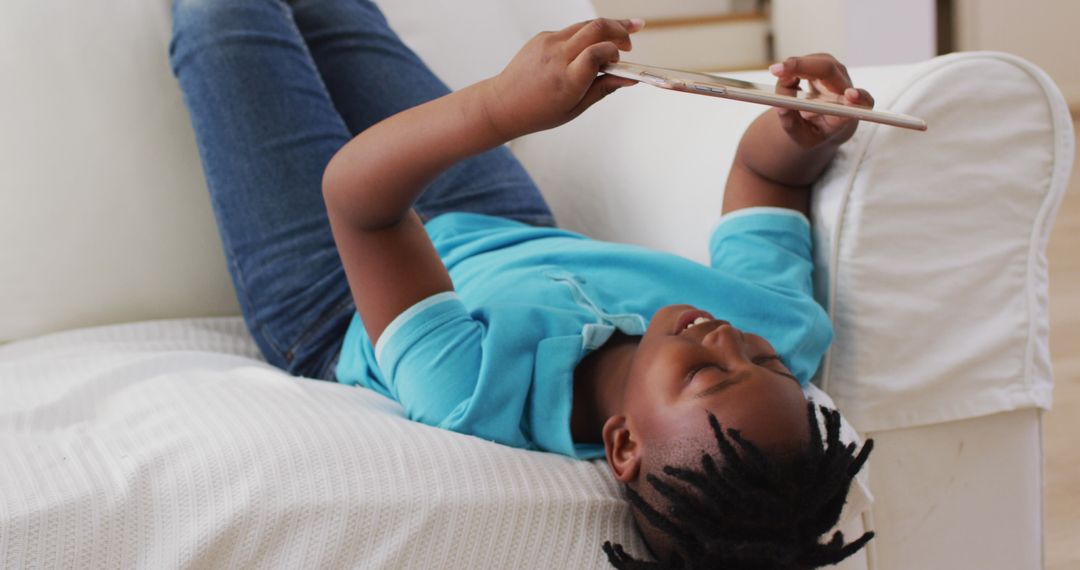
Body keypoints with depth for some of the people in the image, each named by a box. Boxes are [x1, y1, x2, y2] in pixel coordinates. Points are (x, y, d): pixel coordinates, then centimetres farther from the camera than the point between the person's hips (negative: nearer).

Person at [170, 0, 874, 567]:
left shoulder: (480, 399, -50)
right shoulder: (790, 338, -36)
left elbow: (352, 191, -46)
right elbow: (764, 167, -19)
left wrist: (502, 106, -62)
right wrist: (814, 127, -43)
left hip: (334, 318, -4)